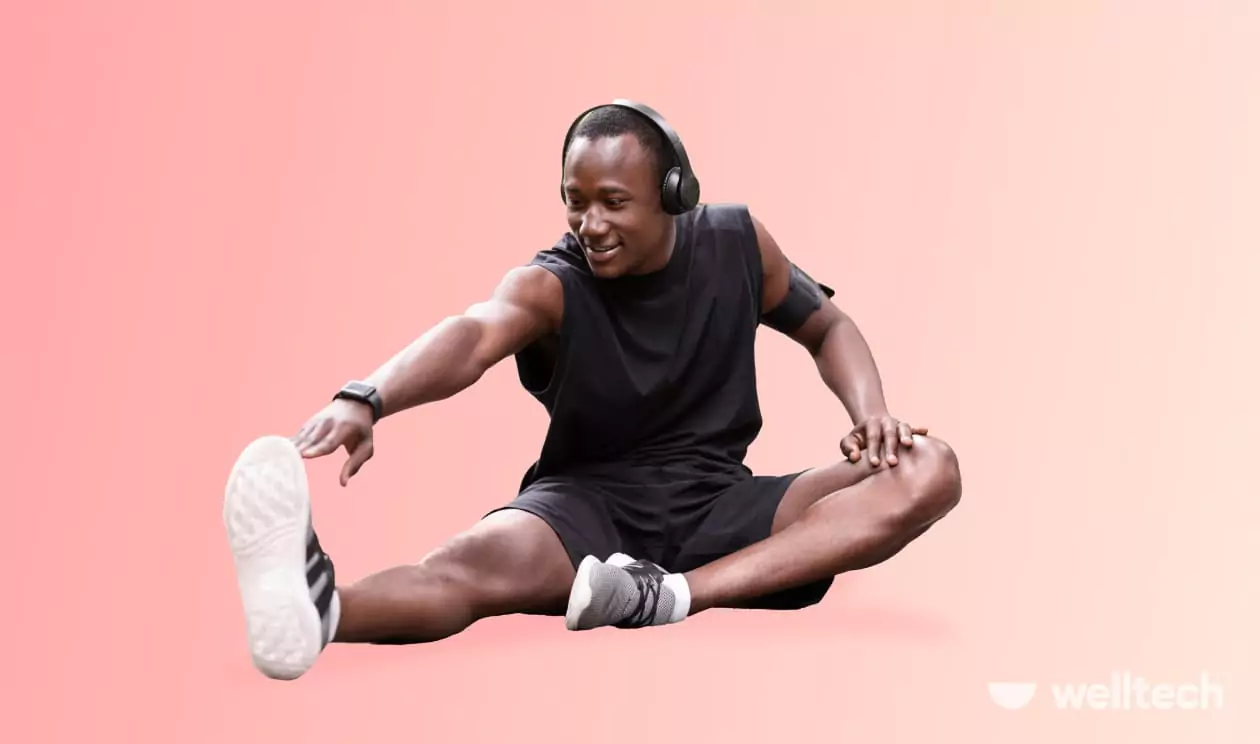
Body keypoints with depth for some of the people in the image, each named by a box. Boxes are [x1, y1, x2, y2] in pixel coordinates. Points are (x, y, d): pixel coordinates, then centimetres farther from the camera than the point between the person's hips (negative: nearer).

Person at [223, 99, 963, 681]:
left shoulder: (736, 244, -1)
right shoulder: (551, 284, -12)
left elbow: (828, 325, 16)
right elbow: (473, 334, -35)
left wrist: (870, 411, -7)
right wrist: (365, 399, -57)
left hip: (714, 507, 4)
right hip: (589, 506, -3)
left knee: (928, 470, -20)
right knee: (483, 559, -39)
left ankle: (677, 594, -38)